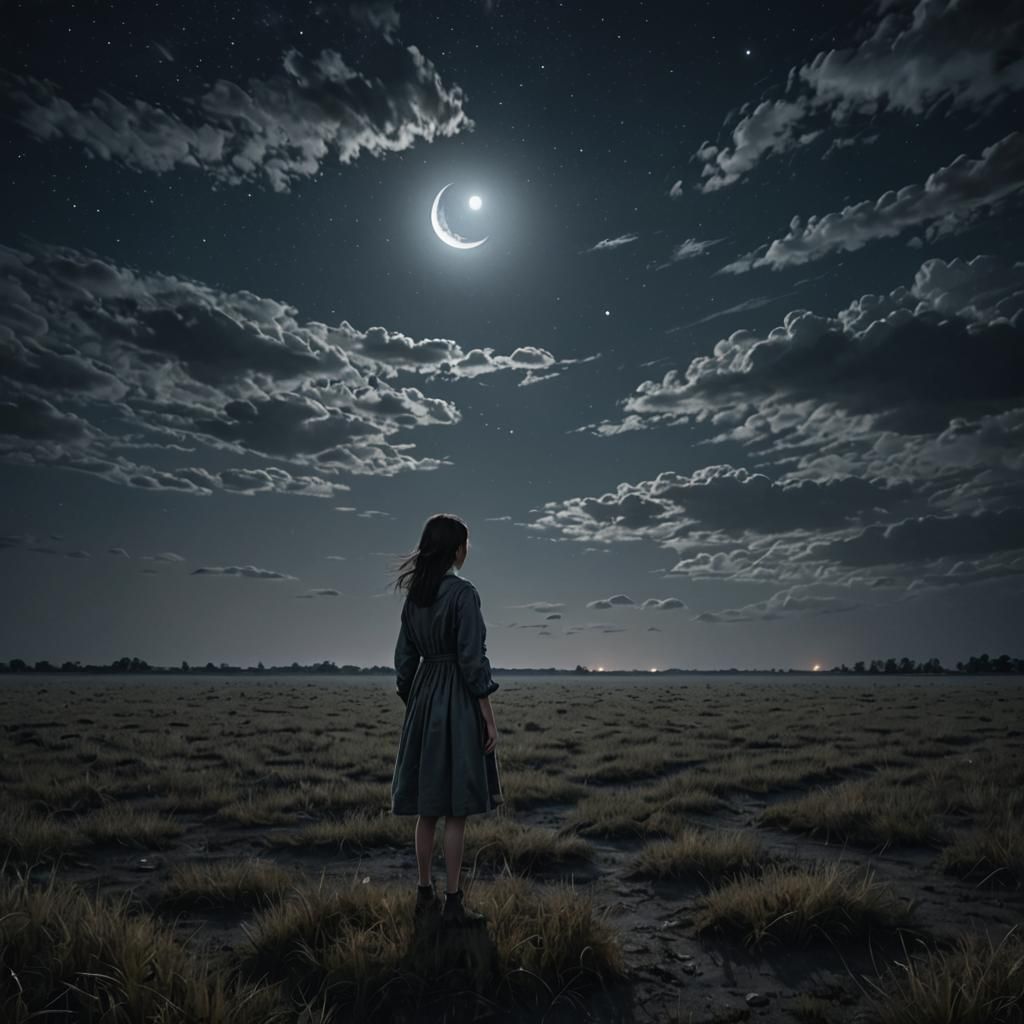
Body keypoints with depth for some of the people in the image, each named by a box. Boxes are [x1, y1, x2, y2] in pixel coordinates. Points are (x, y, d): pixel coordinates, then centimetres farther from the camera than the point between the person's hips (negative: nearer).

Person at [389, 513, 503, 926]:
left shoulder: (414, 593, 8)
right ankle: (453, 903, 11)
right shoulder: (463, 591, -14)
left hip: (424, 698, 7)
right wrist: (489, 717, -11)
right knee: (457, 810, 3)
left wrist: (411, 705, 19)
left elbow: (404, 656, 10)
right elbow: (472, 658, -17)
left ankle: (425, 894, 24)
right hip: (459, 700, -7)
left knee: (427, 806, 14)